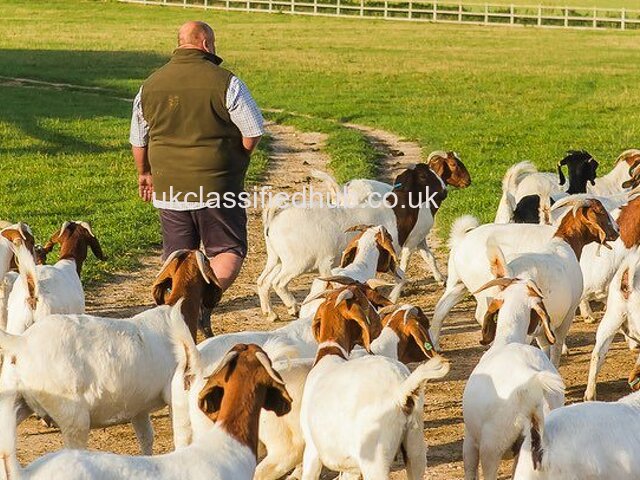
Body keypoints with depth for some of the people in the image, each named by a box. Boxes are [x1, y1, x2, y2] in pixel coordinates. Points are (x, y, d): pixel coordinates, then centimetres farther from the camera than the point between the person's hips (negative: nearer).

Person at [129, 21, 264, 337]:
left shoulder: (151, 85, 5)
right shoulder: (225, 83, -10)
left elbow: (138, 140, 15)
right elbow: (253, 133, -9)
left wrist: (144, 174, 31)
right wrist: (237, 159, 10)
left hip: (169, 188, 4)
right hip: (217, 187, -4)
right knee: (229, 250, 6)